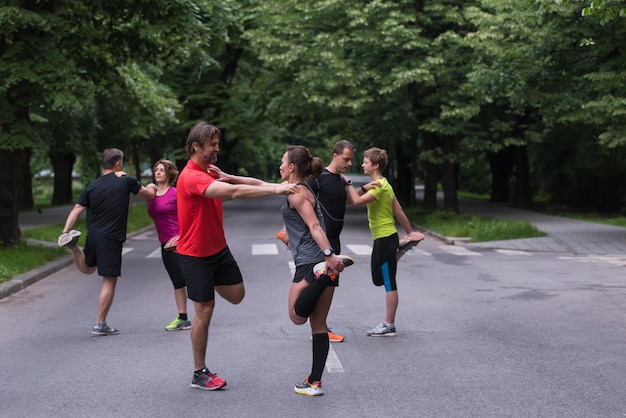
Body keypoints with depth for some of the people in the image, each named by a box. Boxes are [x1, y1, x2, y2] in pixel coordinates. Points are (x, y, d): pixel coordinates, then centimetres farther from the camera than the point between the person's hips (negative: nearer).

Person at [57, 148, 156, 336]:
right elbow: (149, 195, 8)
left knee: (87, 269, 31)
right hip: (111, 238, -5)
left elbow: (76, 211, 3)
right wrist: (151, 188, 30)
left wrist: (65, 232, 4)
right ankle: (100, 325, 3)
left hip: (93, 236, 5)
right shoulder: (126, 181, -6)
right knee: (109, 281, 2)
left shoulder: (92, 186, 7)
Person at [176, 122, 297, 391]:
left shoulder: (209, 171, 6)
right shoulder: (191, 177, -26)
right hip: (195, 254, -8)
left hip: (218, 248, 8)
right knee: (205, 311, -1)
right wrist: (274, 190, -40)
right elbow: (233, 192, -36)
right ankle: (199, 374, 12)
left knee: (236, 295, 12)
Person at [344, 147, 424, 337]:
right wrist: (410, 232, 21)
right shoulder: (383, 184, 14)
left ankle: (389, 326, 1)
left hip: (385, 238, -10)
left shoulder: (380, 186, -17)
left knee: (389, 283, -4)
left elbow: (357, 201, -31)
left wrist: (348, 183, -19)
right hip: (382, 238, 10)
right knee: (380, 279, 17)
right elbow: (399, 211, 17)